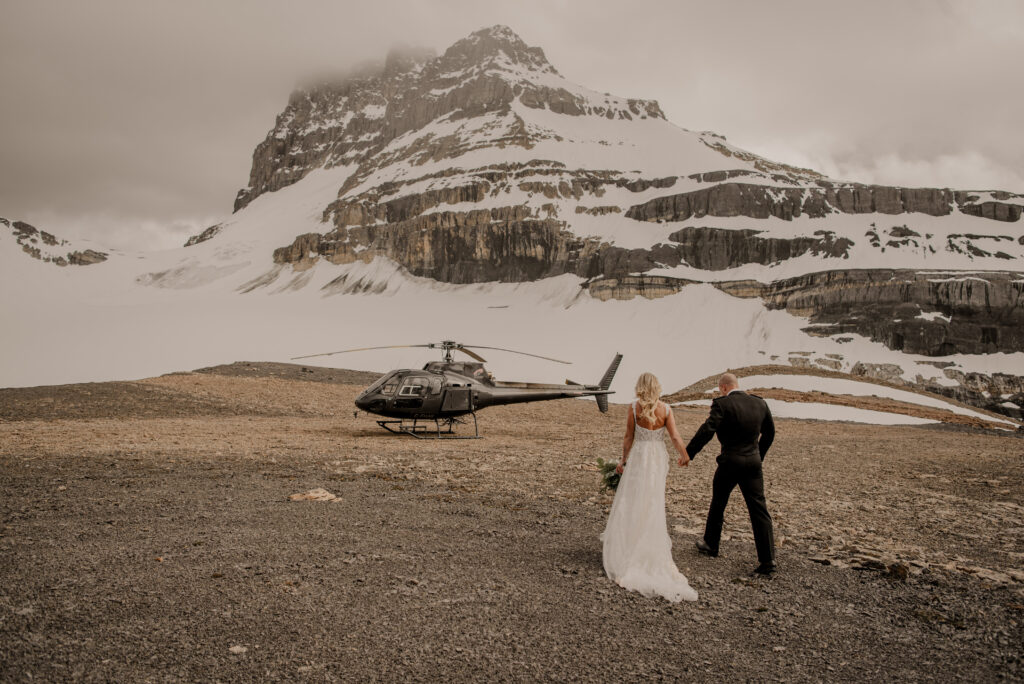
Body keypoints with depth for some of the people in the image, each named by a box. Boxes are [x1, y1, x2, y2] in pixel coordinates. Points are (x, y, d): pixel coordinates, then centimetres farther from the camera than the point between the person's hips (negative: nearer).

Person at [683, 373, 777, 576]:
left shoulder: (722, 404, -12)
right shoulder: (760, 403, 6)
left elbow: (707, 431, -21)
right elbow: (769, 433, 16)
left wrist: (687, 453, -16)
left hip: (730, 462, -4)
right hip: (753, 463, 4)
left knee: (718, 504, 17)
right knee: (759, 510, 3)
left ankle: (710, 545, 33)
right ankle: (767, 561, -2)